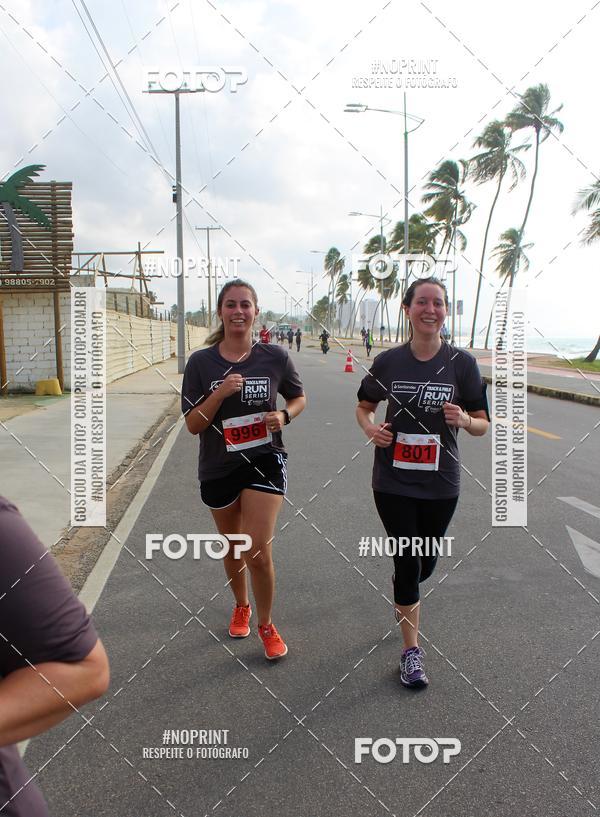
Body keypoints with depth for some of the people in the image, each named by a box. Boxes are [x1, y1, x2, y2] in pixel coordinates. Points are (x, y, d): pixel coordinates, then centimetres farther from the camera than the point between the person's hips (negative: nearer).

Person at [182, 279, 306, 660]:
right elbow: (193, 424, -8)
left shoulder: (276, 357, -7)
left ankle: (266, 624, 18)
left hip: (265, 461, -2)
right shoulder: (201, 362, -8)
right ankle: (242, 607, 48)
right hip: (218, 468, 2)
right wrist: (220, 393, -24)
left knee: (258, 552, -10)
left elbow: (299, 397, 10)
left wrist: (284, 416, -12)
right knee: (233, 547, 20)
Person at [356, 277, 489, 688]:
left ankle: (404, 597, 51)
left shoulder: (462, 362, -6)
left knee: (426, 564, 15)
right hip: (394, 481, -1)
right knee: (407, 562, 0)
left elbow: (483, 424, -1)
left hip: (440, 483, 1)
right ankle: (412, 649, 17)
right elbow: (364, 407, 10)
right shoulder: (388, 361, -4)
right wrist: (371, 427, -12)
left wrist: (463, 419, -24)